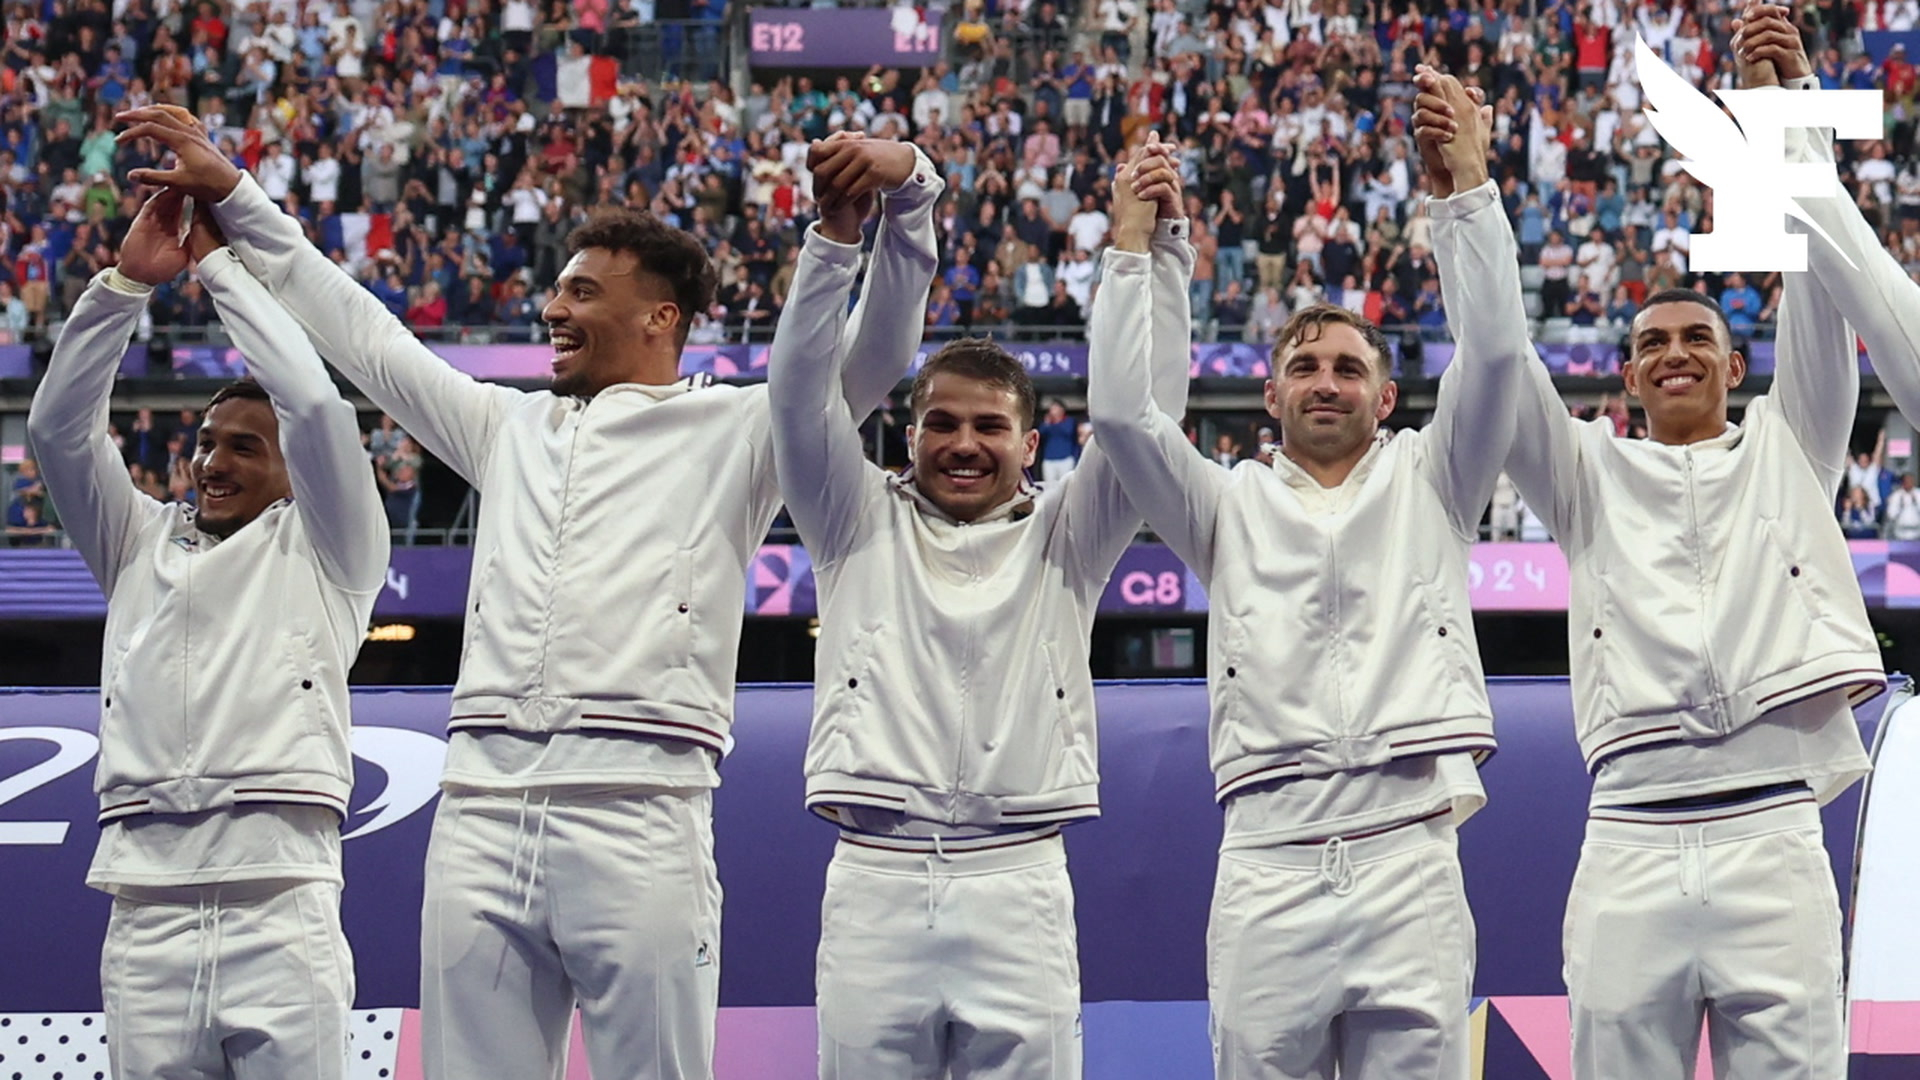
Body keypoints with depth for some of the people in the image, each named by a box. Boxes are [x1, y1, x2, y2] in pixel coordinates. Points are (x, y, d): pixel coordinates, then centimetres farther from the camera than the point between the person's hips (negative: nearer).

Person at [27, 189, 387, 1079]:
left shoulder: (322, 550, 12)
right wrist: (125, 282, 6)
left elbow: (315, 404, -1)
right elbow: (60, 427, 13)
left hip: (279, 894, -3)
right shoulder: (140, 545, 22)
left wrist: (221, 265, 7)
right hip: (144, 899, 3)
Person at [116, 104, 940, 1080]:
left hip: (638, 810, -5)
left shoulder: (733, 431, 10)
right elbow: (355, 330, 30)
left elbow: (871, 349, 0)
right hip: (480, 808, 5)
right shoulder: (508, 429, 25)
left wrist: (905, 191, -15)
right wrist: (231, 195, 30)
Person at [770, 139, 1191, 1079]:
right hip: (873, 883, 0)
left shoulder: (1062, 539, 13)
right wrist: (838, 233, -8)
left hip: (1017, 885, 0)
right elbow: (799, 391, 2)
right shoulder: (862, 526, 13)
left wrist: (1145, 250, -4)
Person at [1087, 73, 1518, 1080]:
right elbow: (1119, 412, 5)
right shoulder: (1232, 505, 18)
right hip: (1267, 863, 1)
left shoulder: (1427, 484, 17)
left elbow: (1493, 355, 4)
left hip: (1409, 853, -1)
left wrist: (1465, 191, -5)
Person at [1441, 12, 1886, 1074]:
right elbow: (1496, 357, 7)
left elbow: (1818, 287, 7)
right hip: (1629, 843, 1)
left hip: (1774, 836, 0)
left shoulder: (1786, 448, 18)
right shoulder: (1592, 473, 18)